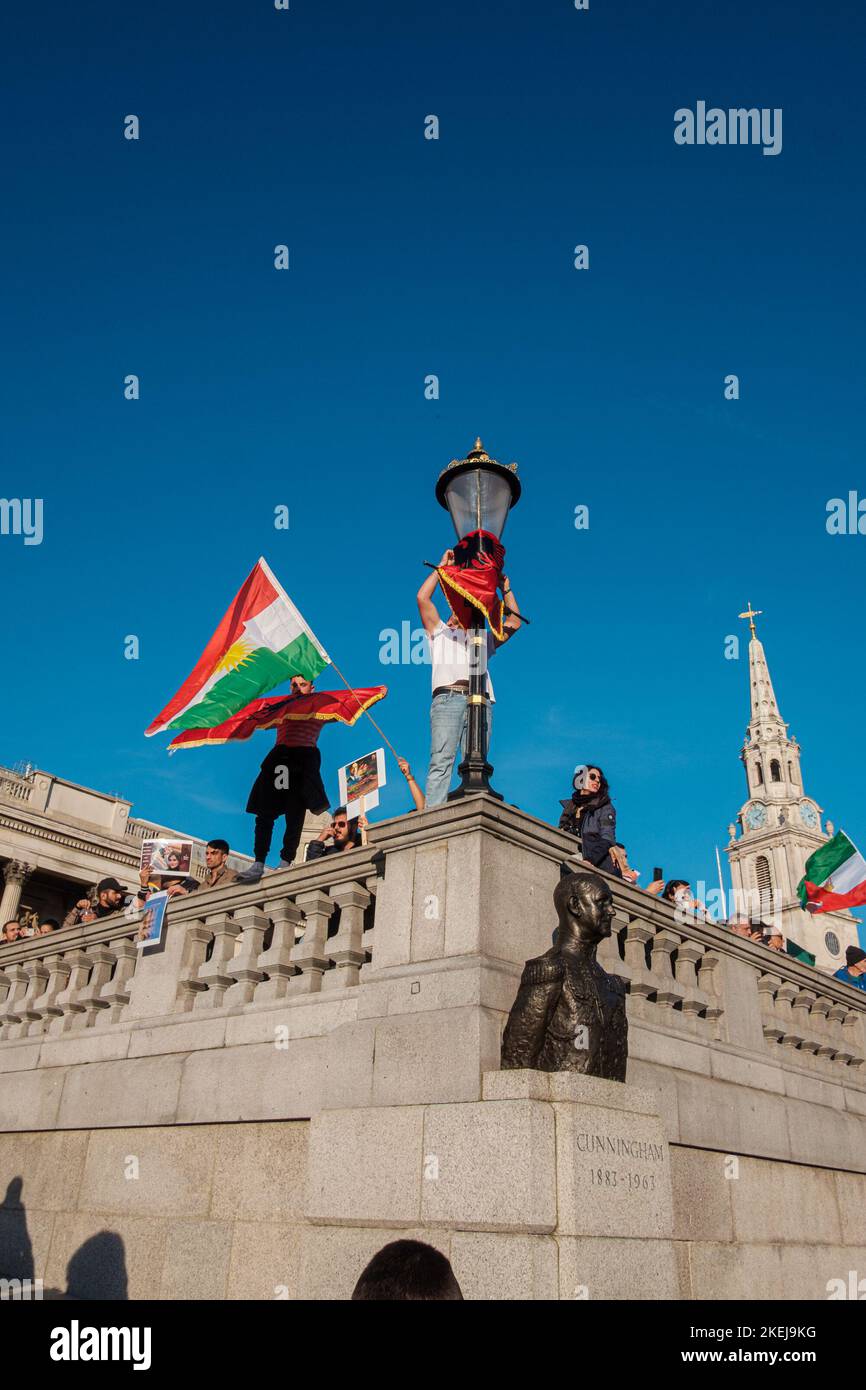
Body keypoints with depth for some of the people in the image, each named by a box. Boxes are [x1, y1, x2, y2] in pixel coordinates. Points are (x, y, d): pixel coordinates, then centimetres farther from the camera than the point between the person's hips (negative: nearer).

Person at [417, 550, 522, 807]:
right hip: (448, 697, -3)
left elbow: (514, 622, 32)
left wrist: (505, 587, 35)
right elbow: (422, 598, 21)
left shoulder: (484, 638, 39)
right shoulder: (440, 631, 32)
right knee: (441, 762, -18)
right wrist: (443, 567, 27)